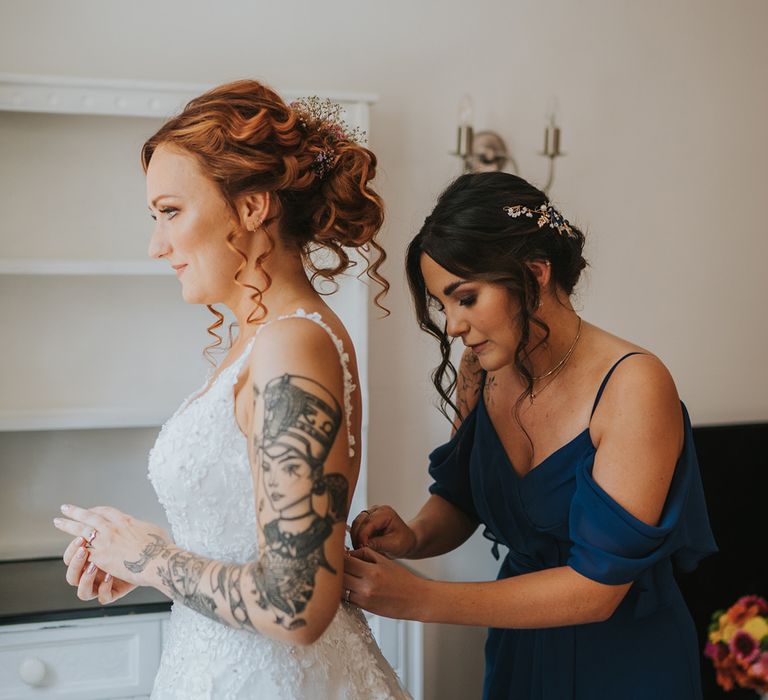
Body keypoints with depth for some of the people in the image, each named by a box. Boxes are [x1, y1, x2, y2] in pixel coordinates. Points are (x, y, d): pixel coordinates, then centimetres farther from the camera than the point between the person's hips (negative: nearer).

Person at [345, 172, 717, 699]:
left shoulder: (633, 387, -25)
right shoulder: (479, 376, -7)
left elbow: (597, 585, -26)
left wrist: (420, 599, -30)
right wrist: (414, 538, -17)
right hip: (518, 651, 5)